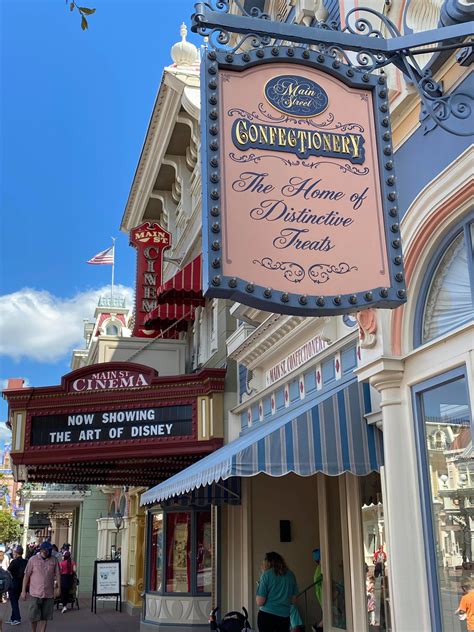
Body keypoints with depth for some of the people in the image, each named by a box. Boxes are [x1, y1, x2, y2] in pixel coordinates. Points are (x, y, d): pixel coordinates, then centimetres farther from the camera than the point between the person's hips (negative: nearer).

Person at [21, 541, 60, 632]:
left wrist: (58, 587, -3)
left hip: (49, 594, 2)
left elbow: (57, 575, 6)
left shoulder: (54, 560, 4)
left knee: (45, 617, 7)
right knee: (34, 616, 1)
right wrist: (23, 590, -2)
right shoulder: (33, 560, -1)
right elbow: (26, 576, 0)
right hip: (35, 593, -2)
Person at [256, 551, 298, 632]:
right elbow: (293, 600, 12)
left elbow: (260, 602, -9)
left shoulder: (266, 575, -6)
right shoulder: (290, 574, 5)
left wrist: (258, 585, 5)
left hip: (267, 615, -3)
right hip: (284, 616, 3)